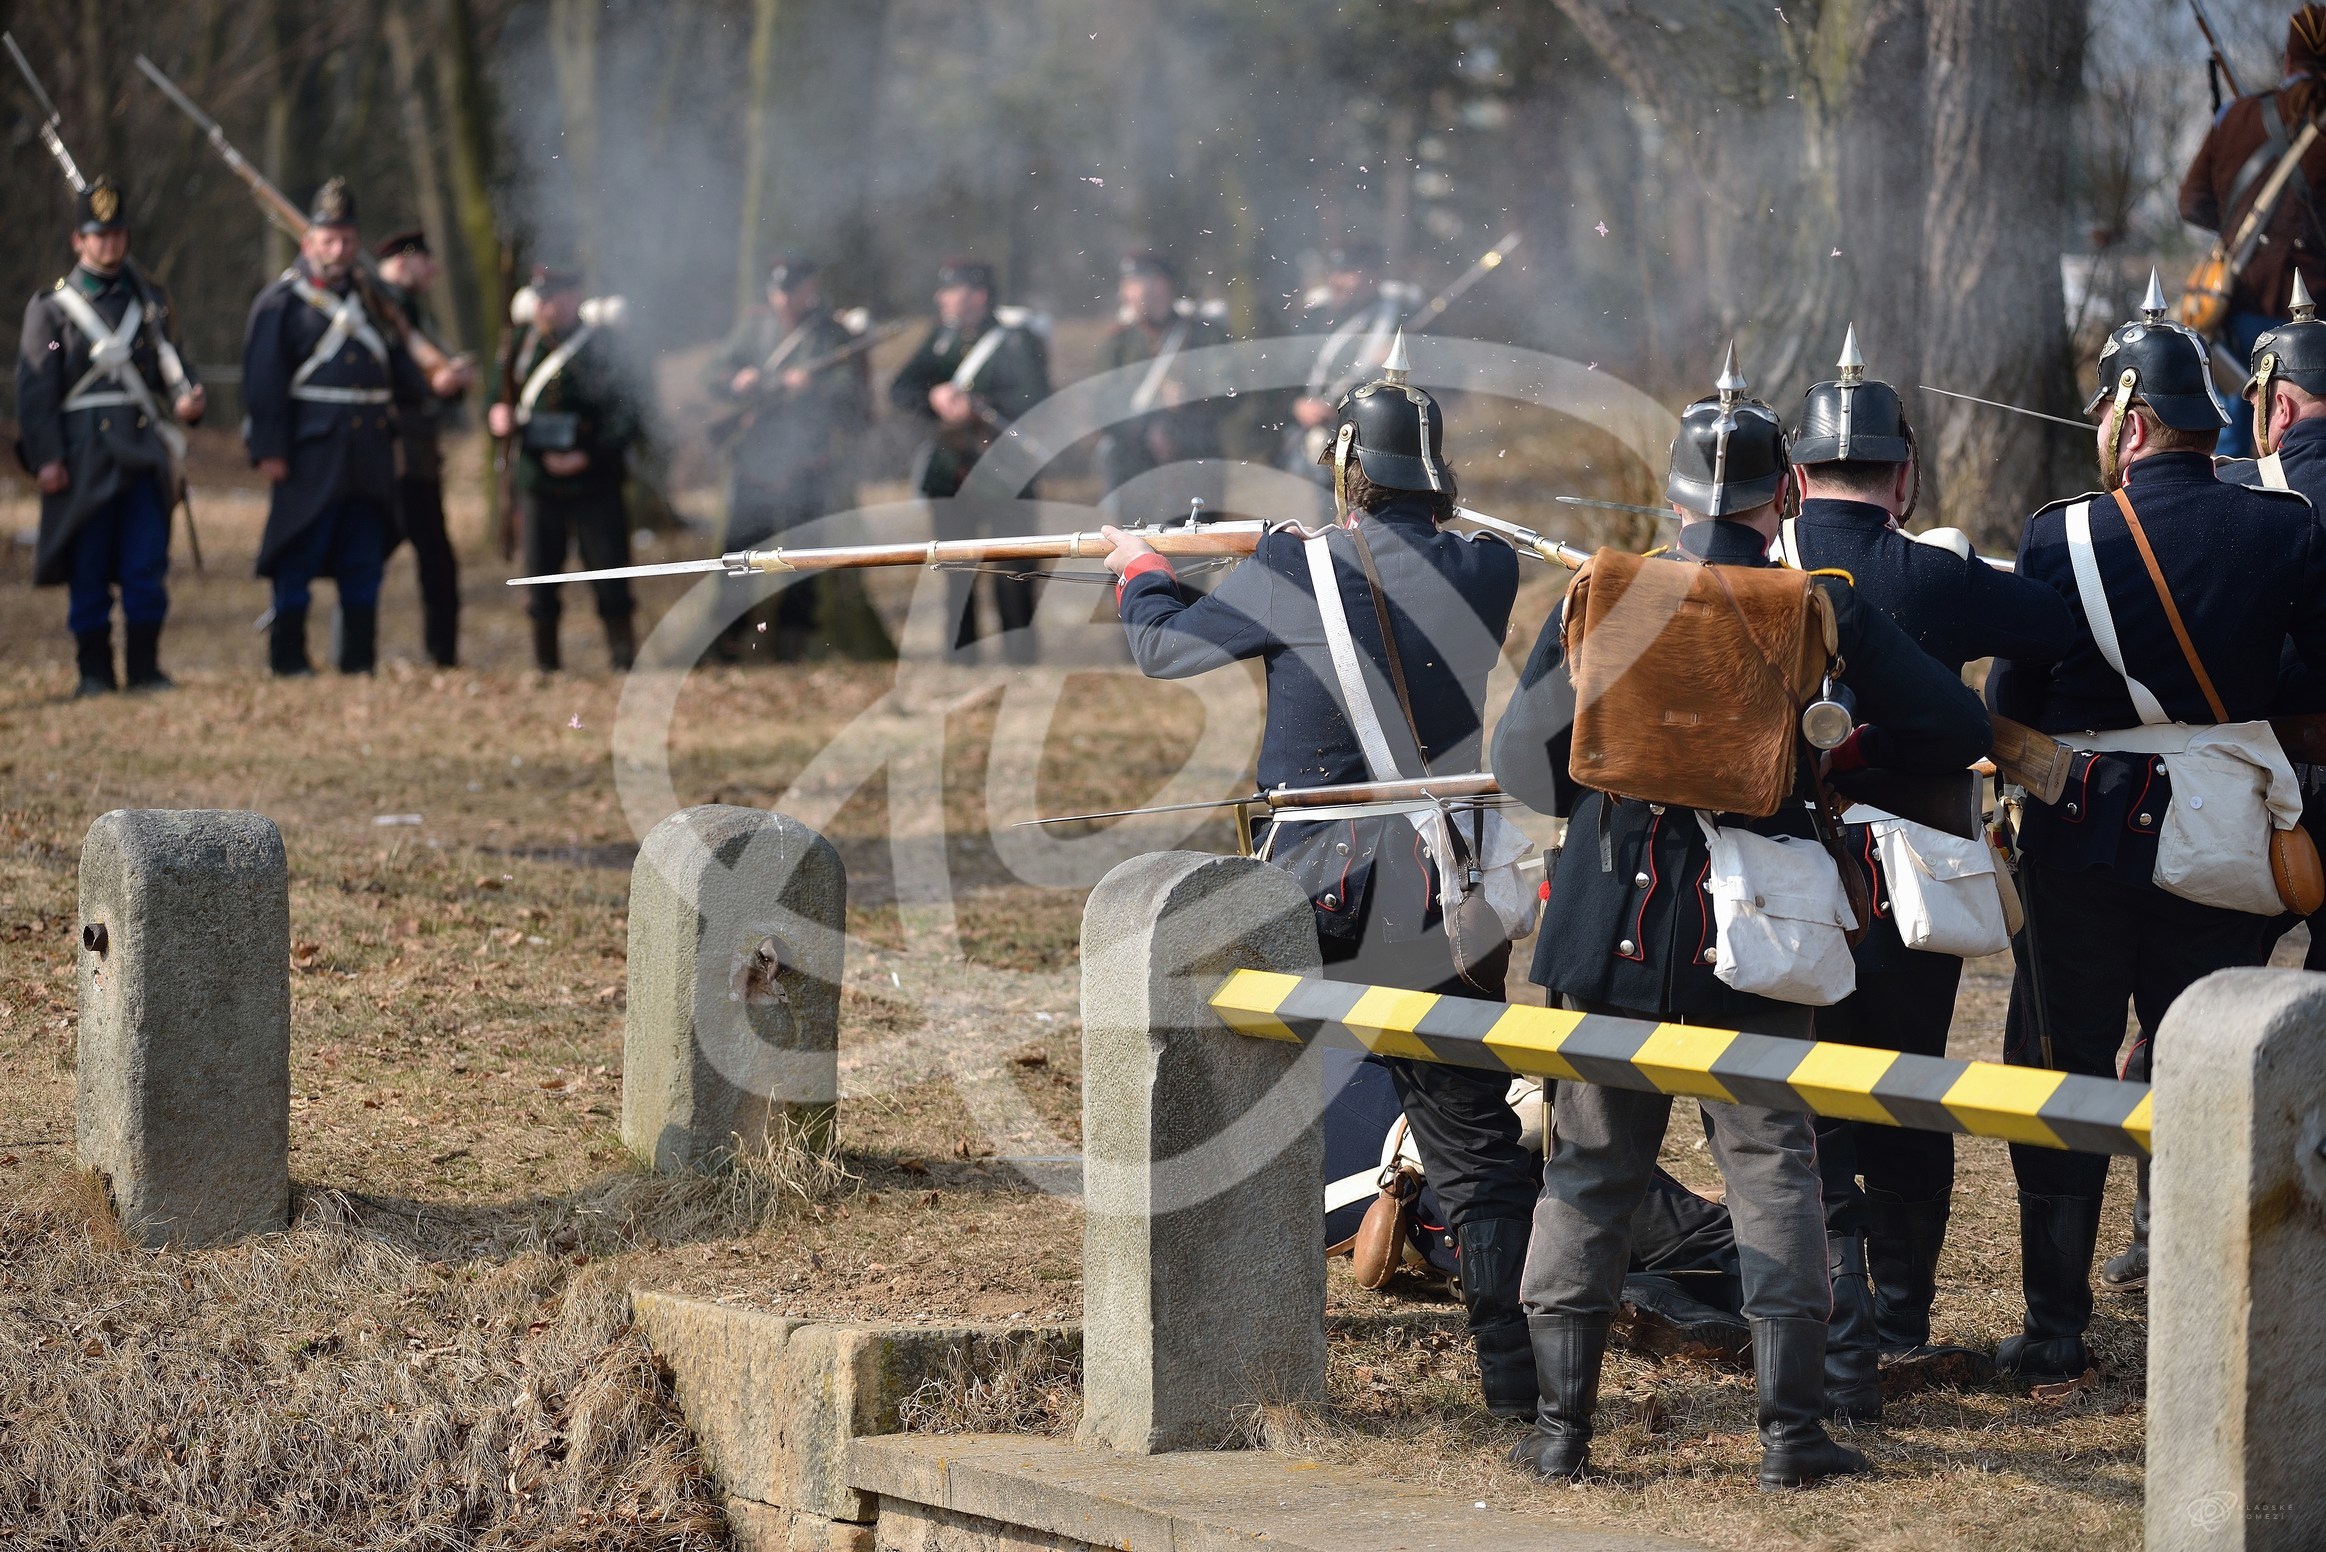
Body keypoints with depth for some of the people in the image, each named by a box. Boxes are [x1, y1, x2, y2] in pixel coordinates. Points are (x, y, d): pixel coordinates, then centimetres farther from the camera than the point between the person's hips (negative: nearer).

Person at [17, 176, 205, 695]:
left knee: (147, 568, -2)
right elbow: (35, 388, -1)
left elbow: (171, 360, 14)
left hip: (146, 454, 2)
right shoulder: (51, 307, 3)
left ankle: (145, 667, 5)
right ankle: (94, 671, 9)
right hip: (84, 456, -2)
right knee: (88, 572, 1)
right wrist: (44, 457, -9)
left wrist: (185, 396, -9)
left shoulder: (151, 298, 13)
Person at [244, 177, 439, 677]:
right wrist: (269, 449, -13)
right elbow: (264, 381, -6)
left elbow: (398, 365, 20)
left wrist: (432, 383, 0)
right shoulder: (281, 303, -1)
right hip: (311, 456, -6)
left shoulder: (370, 300, 18)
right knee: (297, 560, -3)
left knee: (364, 561, 8)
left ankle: (360, 662, 13)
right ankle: (288, 659, 2)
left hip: (370, 459, 6)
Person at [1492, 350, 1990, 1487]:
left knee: (1589, 1169, 10)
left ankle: (1562, 1423, 10)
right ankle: (1791, 1427, 3)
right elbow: (1956, 730, -3)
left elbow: (1522, 761, 4)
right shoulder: (1823, 608, -3)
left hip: (1610, 920, 1)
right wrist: (1847, 753, 13)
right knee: (1771, 1167, 7)